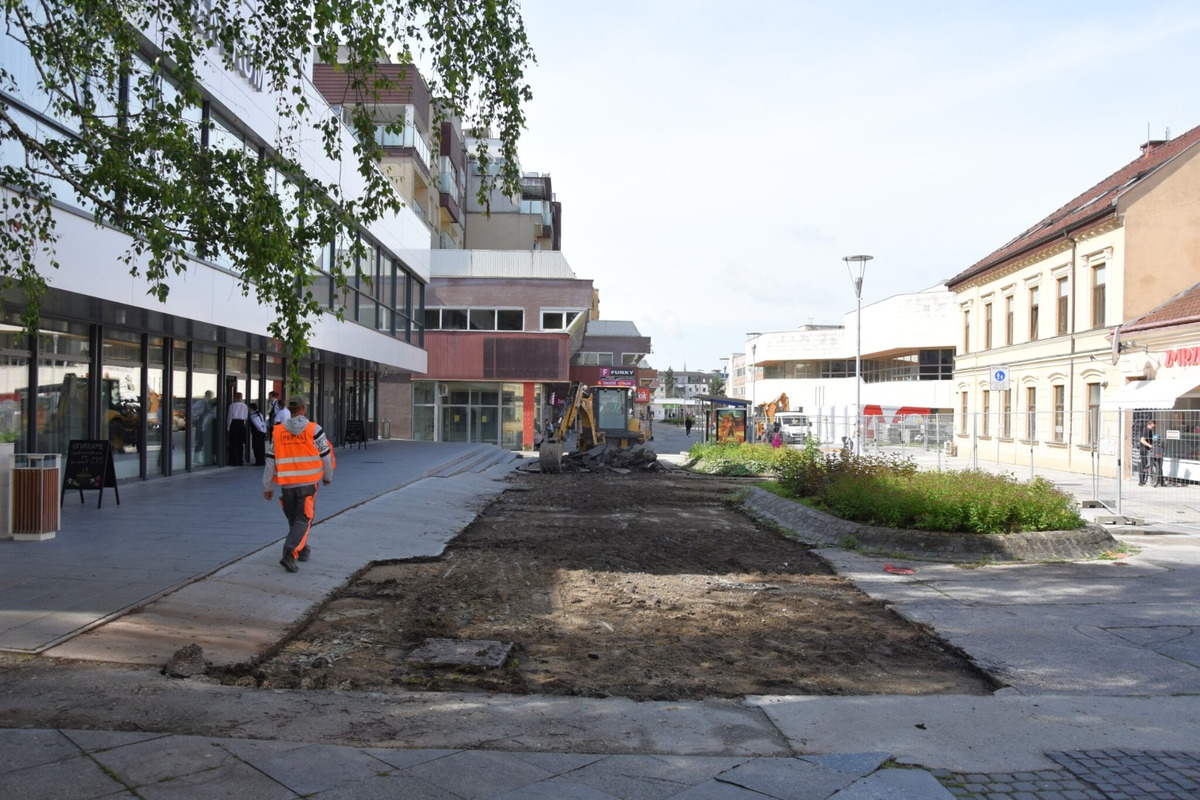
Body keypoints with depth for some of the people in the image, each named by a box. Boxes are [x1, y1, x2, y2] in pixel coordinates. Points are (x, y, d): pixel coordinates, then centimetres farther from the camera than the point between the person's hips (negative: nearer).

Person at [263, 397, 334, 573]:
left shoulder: (277, 431, 3)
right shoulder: (314, 429, -6)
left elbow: (270, 460, 5)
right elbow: (325, 455, -1)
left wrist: (267, 486, 12)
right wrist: (328, 476, 16)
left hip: (286, 484, 3)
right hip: (308, 483, -3)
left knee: (294, 519, 19)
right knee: (303, 520, 0)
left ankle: (302, 550, 32)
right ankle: (290, 554, -16)